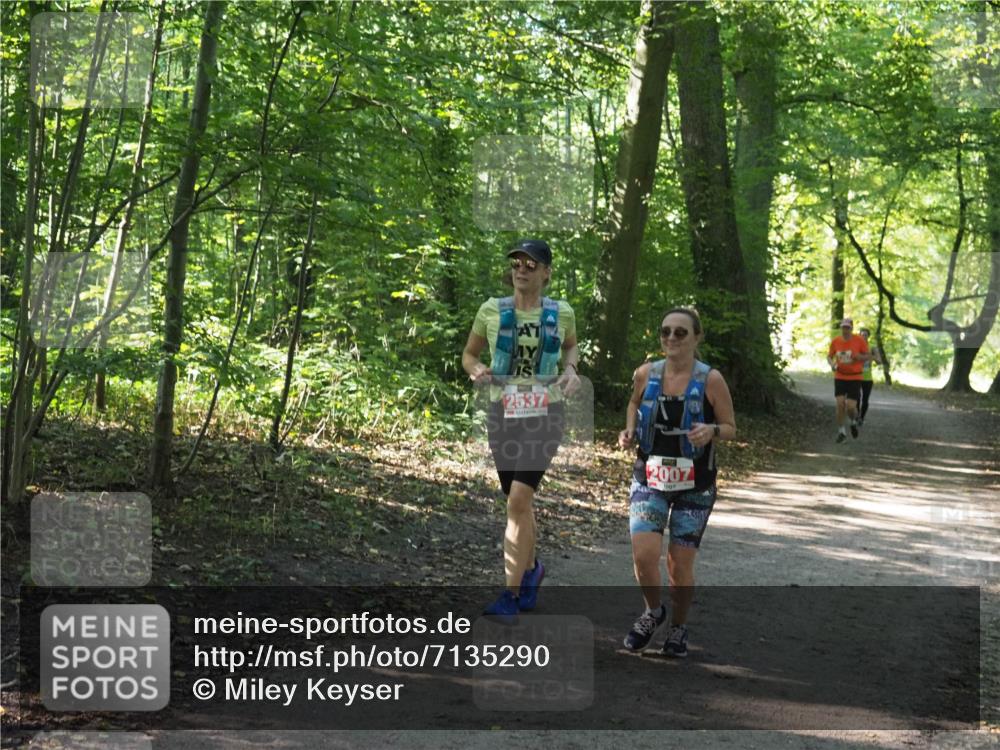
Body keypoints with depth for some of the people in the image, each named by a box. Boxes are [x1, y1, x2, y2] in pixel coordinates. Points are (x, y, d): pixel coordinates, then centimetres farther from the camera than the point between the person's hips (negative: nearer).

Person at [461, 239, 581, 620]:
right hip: (503, 414, 2)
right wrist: (476, 371, -11)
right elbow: (469, 354, 11)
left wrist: (570, 369, 1)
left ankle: (511, 596, -12)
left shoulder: (561, 313, 1)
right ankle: (531, 569, 40)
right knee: (519, 501, 13)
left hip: (545, 415, -2)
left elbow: (572, 346, 22)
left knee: (519, 501, -15)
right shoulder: (492, 310, 0)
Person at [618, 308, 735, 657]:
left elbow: (731, 428, -2)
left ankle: (678, 628, 29)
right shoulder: (646, 374, -3)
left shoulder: (711, 380, -11)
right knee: (644, 554, -14)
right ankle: (653, 612, 16)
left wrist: (711, 431, -23)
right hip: (650, 479, 2)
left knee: (680, 565, 3)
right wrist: (629, 431, -1)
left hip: (694, 485, -1)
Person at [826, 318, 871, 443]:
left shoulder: (859, 341, -7)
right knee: (840, 404, -10)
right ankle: (841, 432, 3)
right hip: (840, 377, 2)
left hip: (855, 378, -2)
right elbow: (829, 356, 13)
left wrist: (860, 357, -21)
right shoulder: (835, 341, -1)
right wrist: (832, 364, -9)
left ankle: (853, 422, 27)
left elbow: (868, 356, 1)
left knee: (851, 406, -8)